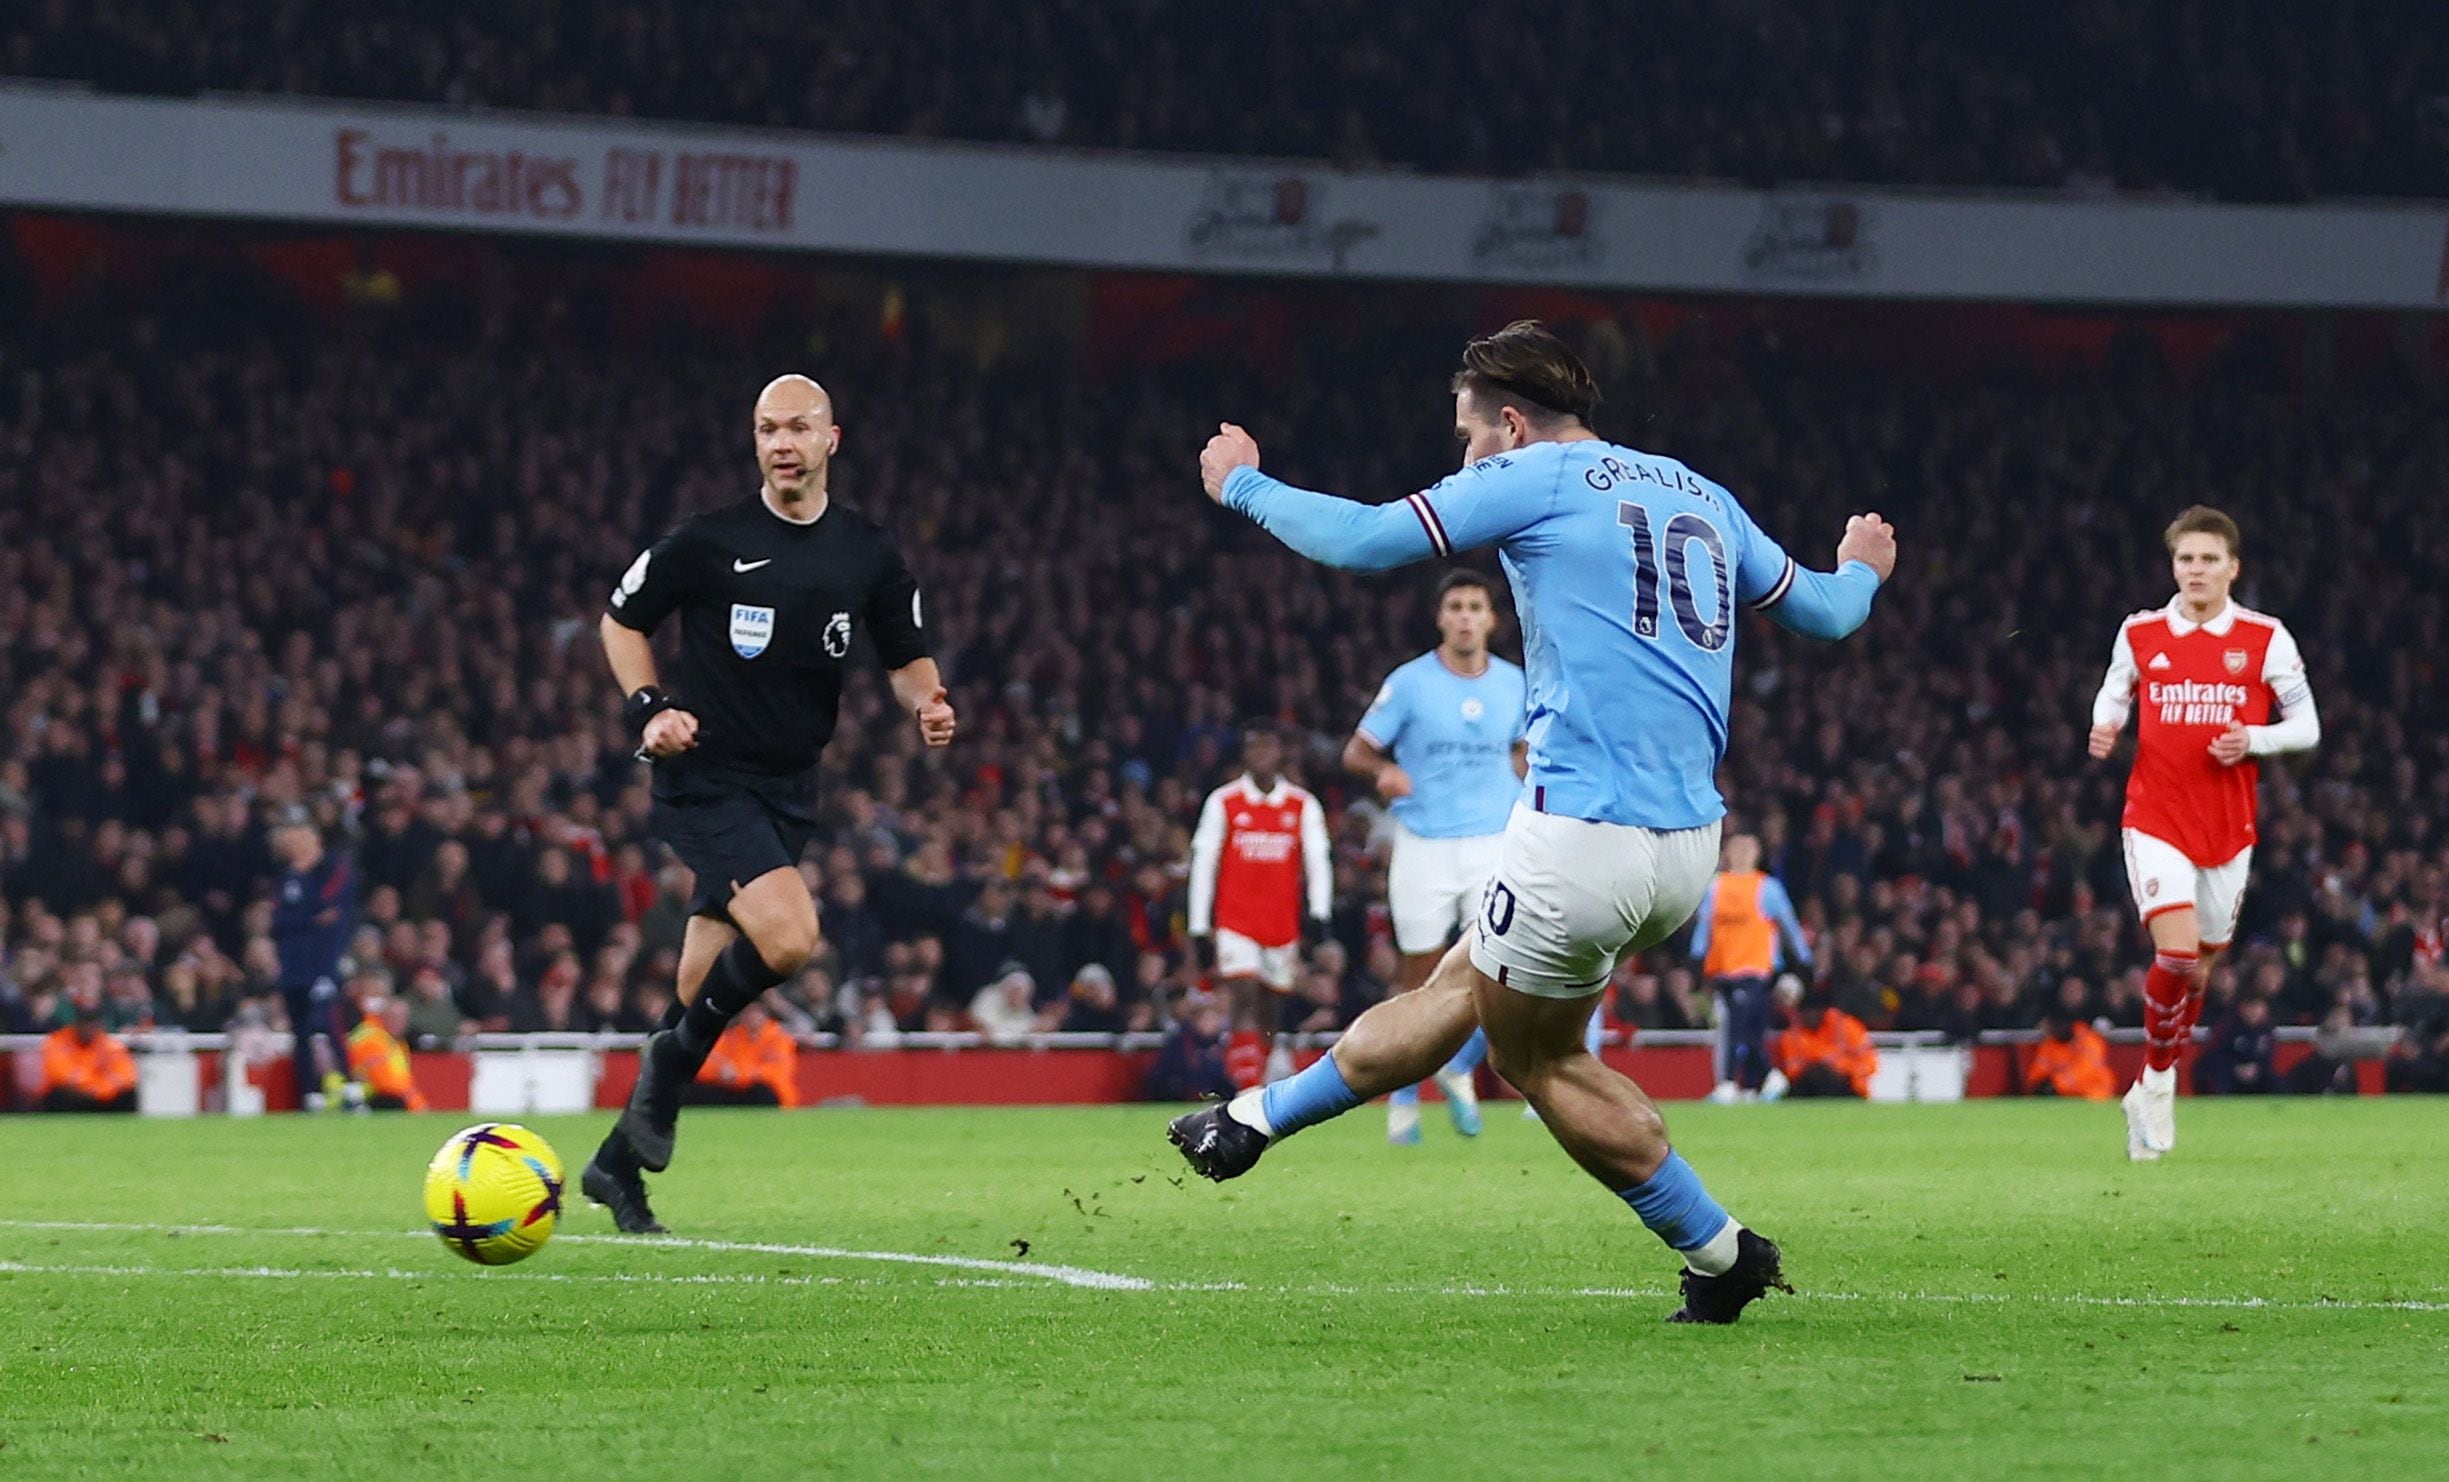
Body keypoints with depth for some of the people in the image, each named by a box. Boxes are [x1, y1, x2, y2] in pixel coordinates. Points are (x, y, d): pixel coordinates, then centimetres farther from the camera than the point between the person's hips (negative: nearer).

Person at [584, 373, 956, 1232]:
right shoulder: (709, 543, -7)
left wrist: (927, 708, -8)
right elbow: (621, 620, 6)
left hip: (789, 791, 5)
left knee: (703, 995, 7)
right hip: (705, 782, -5)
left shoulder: (869, 555, 4)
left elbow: (907, 659, 14)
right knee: (788, 936, -27)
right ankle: (676, 1059, -2)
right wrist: (651, 708, -9)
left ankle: (618, 1163, 20)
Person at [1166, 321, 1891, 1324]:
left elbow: (1364, 540, -5)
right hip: (1690, 844, 8)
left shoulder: (1534, 478, -2)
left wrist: (1243, 485, 13)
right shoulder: (1701, 497, 17)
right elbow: (1822, 611, 28)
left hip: (1586, 827, -8)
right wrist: (1862, 571, 52)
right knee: (1462, 987, 21)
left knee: (1534, 1055, 12)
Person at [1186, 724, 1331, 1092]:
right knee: (1244, 999, -17)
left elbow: (1318, 863, 4)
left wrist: (1318, 913, -12)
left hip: (1283, 924, 2)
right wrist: (1199, 928, -2)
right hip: (1235, 921, -2)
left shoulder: (1303, 806, 6)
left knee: (1267, 1010, 9)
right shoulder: (1223, 803, 2)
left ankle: (1257, 1086, 22)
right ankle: (1248, 1093, -25)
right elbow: (1202, 865, 3)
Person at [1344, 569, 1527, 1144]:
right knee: (1422, 984, 2)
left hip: (1493, 844, 2)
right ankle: (1404, 1099, 19)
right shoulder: (1409, 682, -5)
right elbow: (1355, 752, -2)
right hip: (1423, 848, -2)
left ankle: (1460, 1071, 12)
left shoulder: (1514, 684, 5)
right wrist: (1385, 770, -22)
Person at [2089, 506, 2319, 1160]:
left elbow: (2306, 726, 3)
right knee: (2176, 952, -19)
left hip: (2228, 829, 2)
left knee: (2200, 965, 10)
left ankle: (2153, 1089, 30)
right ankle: (2158, 1075, 2)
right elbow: (2112, 696, 17)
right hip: (2156, 818, -2)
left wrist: (2254, 741, -16)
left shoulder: (2265, 639, -1)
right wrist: (2103, 731, -6)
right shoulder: (2139, 634, 1)